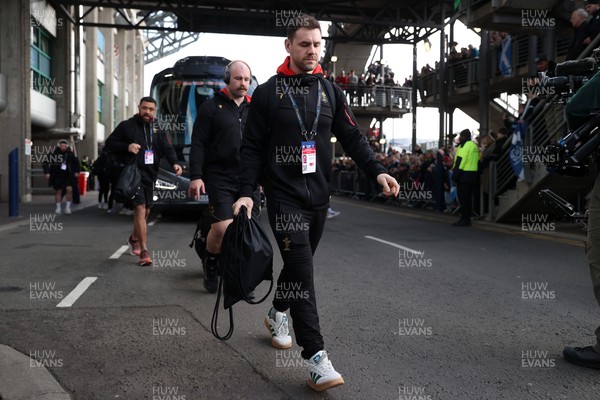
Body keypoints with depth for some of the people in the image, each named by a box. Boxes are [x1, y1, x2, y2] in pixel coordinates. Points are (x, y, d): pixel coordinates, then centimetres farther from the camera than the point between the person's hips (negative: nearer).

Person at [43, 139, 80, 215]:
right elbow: (46, 163, -3)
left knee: (69, 189, -13)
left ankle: (68, 207, 0)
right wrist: (47, 172, -12)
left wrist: (77, 172, 12)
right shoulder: (54, 154, -8)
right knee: (58, 191, 5)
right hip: (57, 176, -1)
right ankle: (58, 208, 18)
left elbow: (76, 162, 18)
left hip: (68, 176, 1)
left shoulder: (70, 154, 1)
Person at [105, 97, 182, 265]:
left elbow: (167, 148, 2)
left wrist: (174, 163, -18)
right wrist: (127, 147, -15)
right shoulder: (127, 126, 0)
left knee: (146, 211, 16)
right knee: (140, 209, -14)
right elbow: (109, 143, 3)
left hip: (150, 175, 6)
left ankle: (134, 238, 41)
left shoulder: (158, 130, 12)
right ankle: (144, 251, -12)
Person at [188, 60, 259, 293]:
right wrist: (195, 176, -10)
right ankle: (211, 264, 16)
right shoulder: (211, 107, 3)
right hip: (220, 179, -4)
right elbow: (198, 144, -2)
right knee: (222, 227, -14)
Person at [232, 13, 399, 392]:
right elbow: (252, 147, -2)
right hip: (284, 195, -4)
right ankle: (317, 357, -11)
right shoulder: (267, 93, 0)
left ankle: (278, 313, 43)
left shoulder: (331, 92, 10)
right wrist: (247, 192, -12)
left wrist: (377, 170, -9)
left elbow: (353, 137, 6)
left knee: (300, 262, 16)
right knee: (302, 269, -12)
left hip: (319, 195, 5)